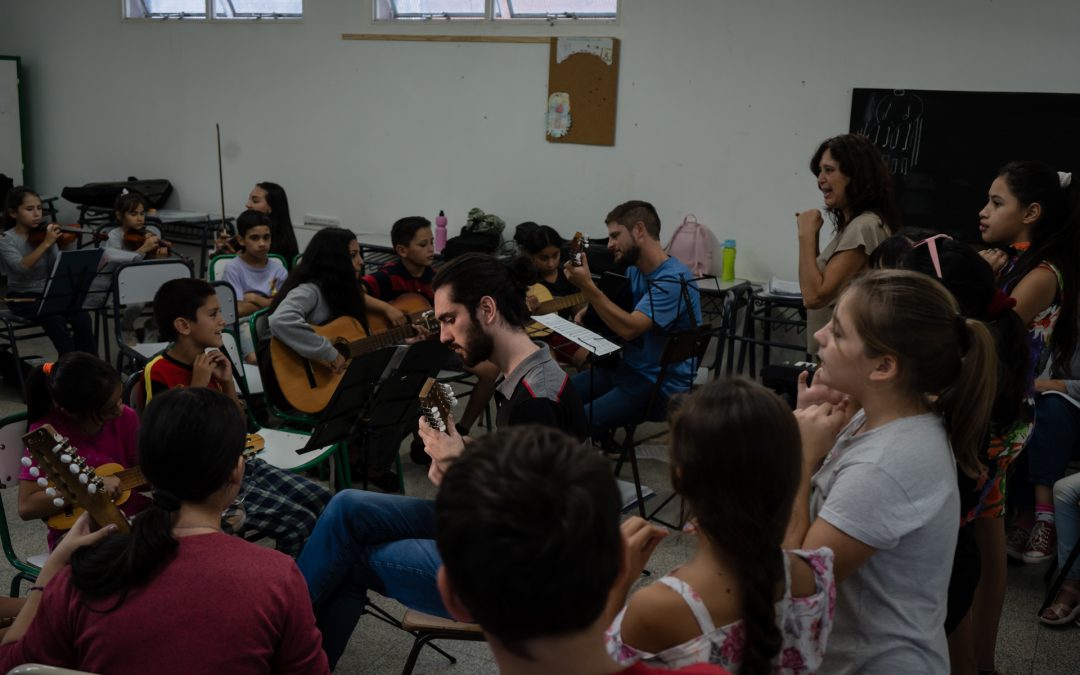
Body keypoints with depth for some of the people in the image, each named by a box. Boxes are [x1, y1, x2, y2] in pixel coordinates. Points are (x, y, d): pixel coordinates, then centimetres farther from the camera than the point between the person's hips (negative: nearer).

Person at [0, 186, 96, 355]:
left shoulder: (45, 233, 3)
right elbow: (21, 268, -26)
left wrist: (52, 243, -20)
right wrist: (46, 244, -31)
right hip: (22, 297, -3)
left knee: (83, 318, -23)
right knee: (55, 320, -32)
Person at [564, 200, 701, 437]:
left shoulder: (674, 280, -18)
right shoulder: (633, 270, 8)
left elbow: (629, 328, -29)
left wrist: (587, 285, -27)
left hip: (661, 383, -8)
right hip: (627, 367, 8)